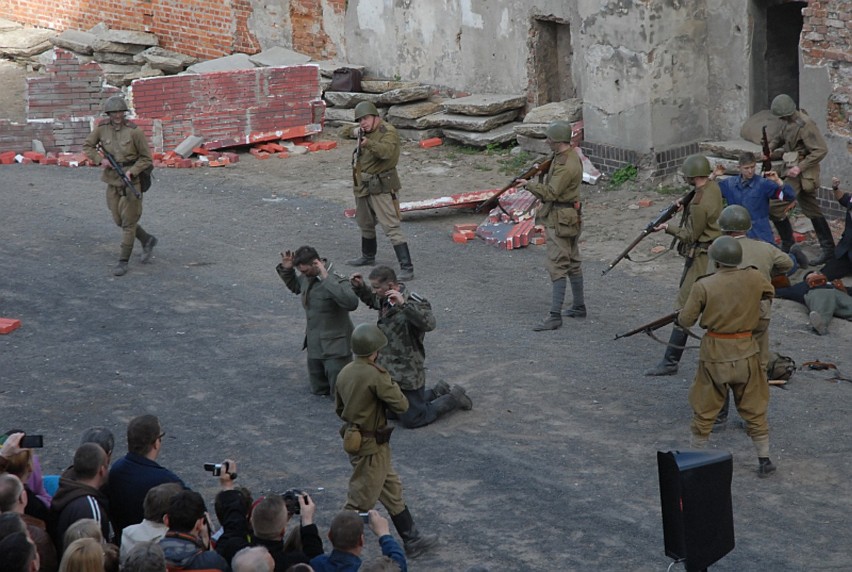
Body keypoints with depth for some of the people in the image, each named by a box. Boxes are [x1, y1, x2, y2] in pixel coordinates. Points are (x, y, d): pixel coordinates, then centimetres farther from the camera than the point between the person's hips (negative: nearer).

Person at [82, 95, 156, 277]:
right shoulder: (102, 128, -4)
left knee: (129, 221, -3)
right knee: (119, 219, 13)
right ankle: (147, 241, 34)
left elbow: (146, 158, -7)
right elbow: (87, 146, 7)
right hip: (112, 180, 5)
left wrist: (132, 172, -20)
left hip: (131, 179, -5)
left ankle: (123, 262, 5)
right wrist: (100, 160, -10)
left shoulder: (134, 131, -15)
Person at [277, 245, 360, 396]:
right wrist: (286, 269, 3)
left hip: (335, 348, -8)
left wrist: (326, 279, -40)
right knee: (318, 390, 21)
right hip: (314, 346, 8)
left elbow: (352, 303, -42)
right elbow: (294, 286, 22)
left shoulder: (337, 281, -24)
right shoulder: (307, 278, -1)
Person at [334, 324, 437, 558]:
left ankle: (412, 539, 30)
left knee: (392, 490, 20)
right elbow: (401, 405, -19)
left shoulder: (345, 373, 1)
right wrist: (391, 384, -3)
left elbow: (339, 409, 13)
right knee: (360, 501, 1)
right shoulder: (375, 375, -25)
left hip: (353, 439, 9)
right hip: (371, 447, -9)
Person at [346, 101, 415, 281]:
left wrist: (368, 143, -51)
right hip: (363, 187, 9)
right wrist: (358, 133, -1)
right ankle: (368, 257, 46)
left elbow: (386, 151, -35)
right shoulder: (366, 132, 9)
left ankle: (406, 267, -17)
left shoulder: (388, 131, -17)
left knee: (392, 227, -14)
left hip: (382, 187, -9)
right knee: (365, 224, 25)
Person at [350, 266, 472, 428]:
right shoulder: (385, 300, 1)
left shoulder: (412, 302, -24)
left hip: (407, 376, -9)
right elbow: (371, 299, 25)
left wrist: (403, 304, -49)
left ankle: (454, 398, 19)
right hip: (388, 372, 9)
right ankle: (437, 393, 36)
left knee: (411, 420, 2)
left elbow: (429, 323, -42)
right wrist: (360, 287, 5)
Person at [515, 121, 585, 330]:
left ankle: (555, 316, -11)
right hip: (570, 217, 11)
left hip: (560, 221, -11)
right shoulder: (570, 155, 9)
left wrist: (528, 184, -15)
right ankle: (579, 306, 30)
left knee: (557, 267, -10)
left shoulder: (566, 166, -24)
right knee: (573, 262, 19)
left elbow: (551, 193, -23)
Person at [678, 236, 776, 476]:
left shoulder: (703, 286, -15)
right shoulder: (754, 278, -7)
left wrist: (681, 314, 14)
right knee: (754, 409, 14)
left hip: (714, 353, -2)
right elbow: (770, 292, 16)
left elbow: (685, 320, -8)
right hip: (746, 352, 2)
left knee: (704, 410, 13)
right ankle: (764, 460, 18)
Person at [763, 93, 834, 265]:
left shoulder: (805, 125, -21)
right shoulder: (789, 122, 8)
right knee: (812, 210, 13)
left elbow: (821, 150, -23)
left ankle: (788, 245, -1)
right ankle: (828, 249, 18)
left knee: (775, 208, -10)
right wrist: (770, 149, 3)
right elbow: (780, 138, 24)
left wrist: (800, 167, -24)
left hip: (802, 174, -10)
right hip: (796, 169, 10)